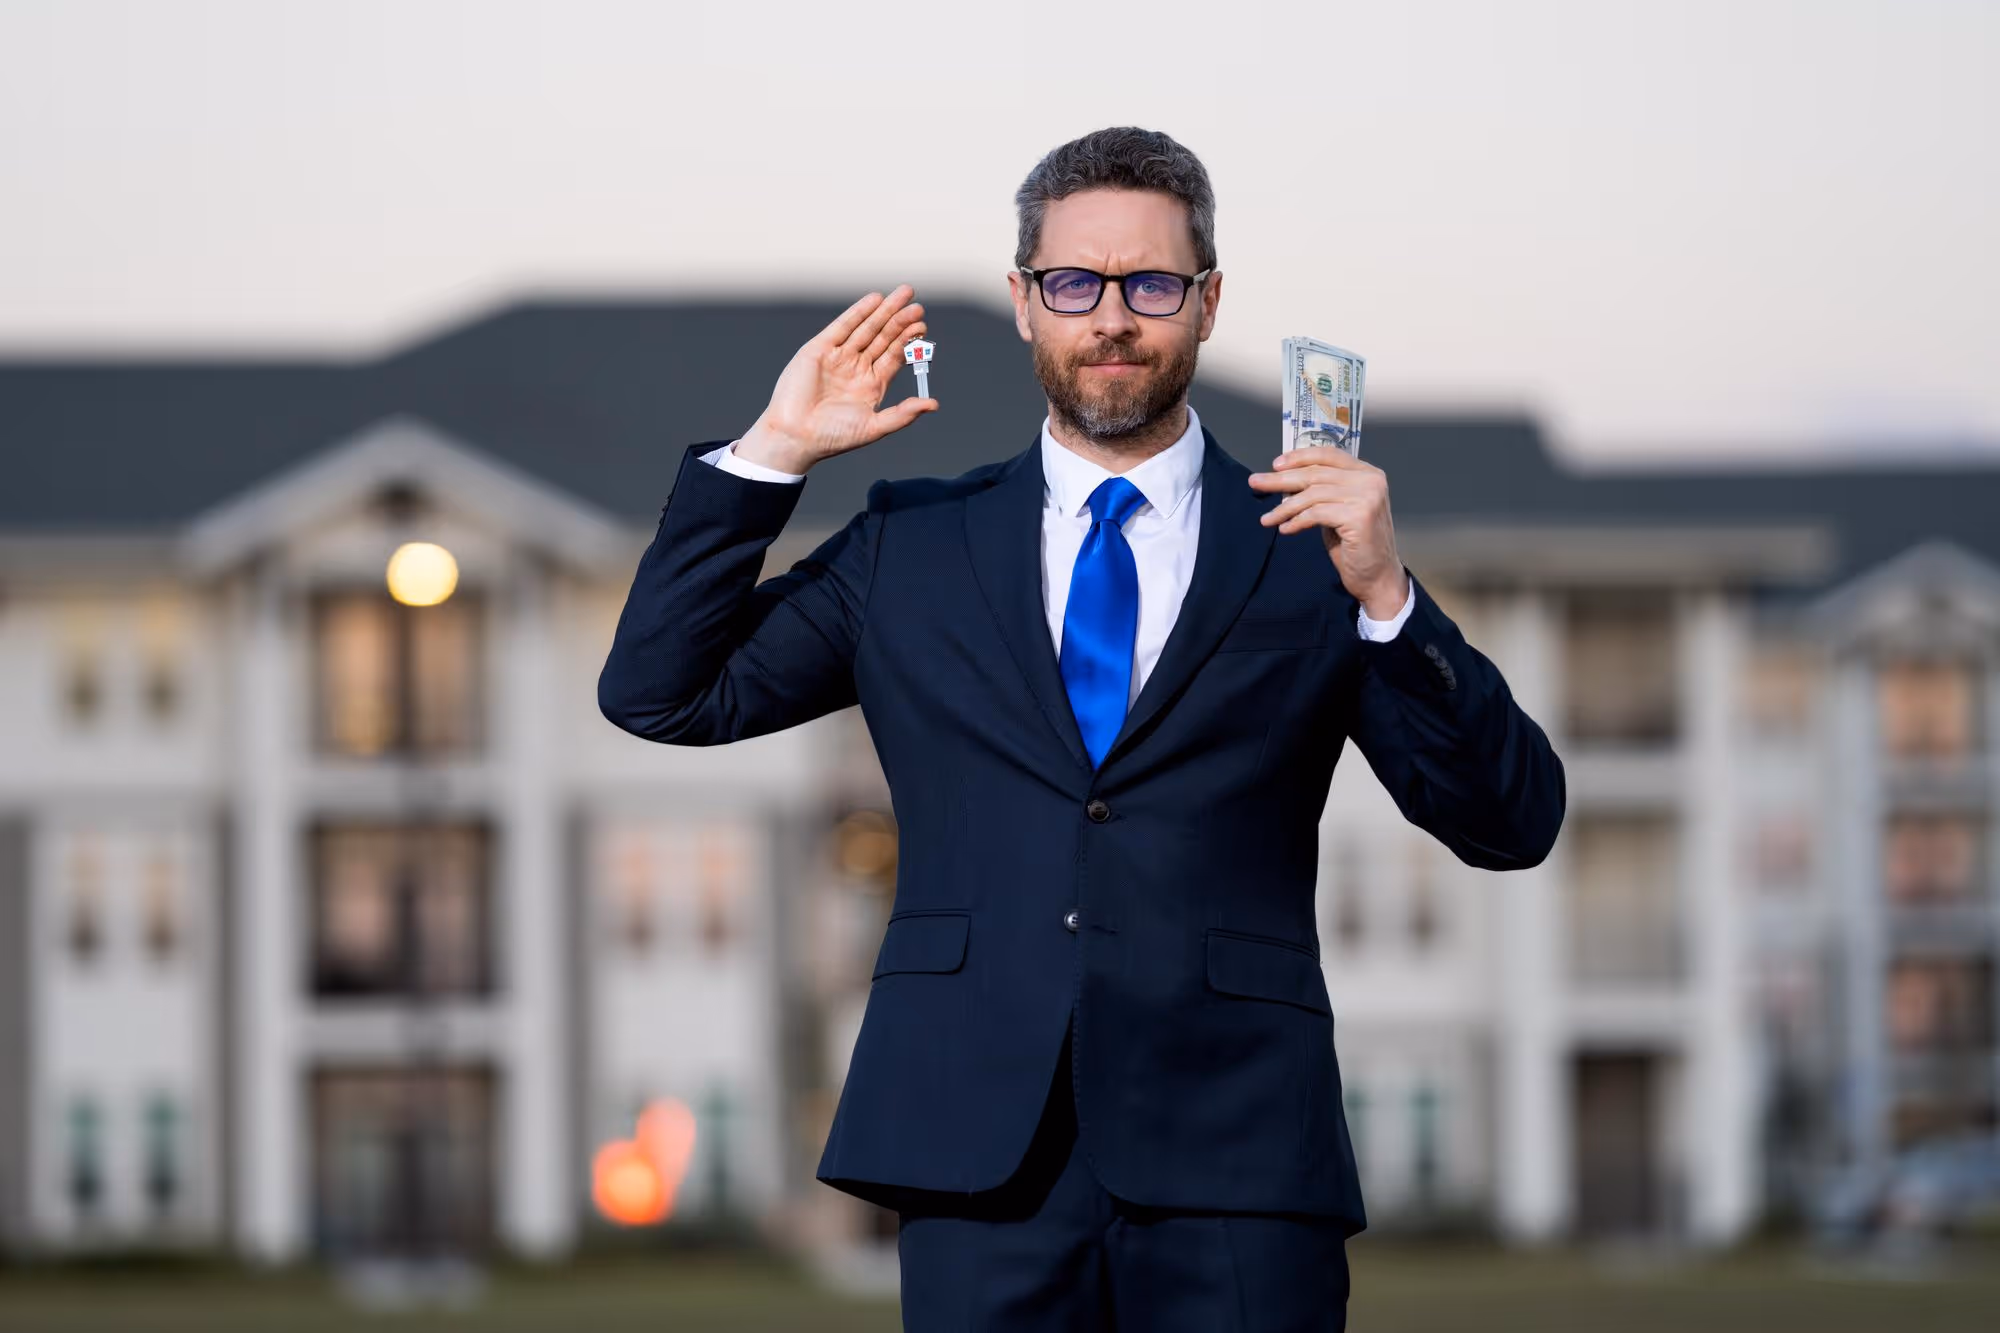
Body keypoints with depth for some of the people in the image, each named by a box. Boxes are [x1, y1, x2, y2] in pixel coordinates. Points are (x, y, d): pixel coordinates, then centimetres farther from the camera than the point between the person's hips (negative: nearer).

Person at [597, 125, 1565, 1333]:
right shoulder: (914, 549, 15)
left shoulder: (1309, 551, 9)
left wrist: (1387, 599, -11)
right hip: (982, 1166, 1)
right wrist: (769, 457, 5)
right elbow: (658, 694, 12)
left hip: (1232, 1170, -1)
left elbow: (1514, 825, 3)